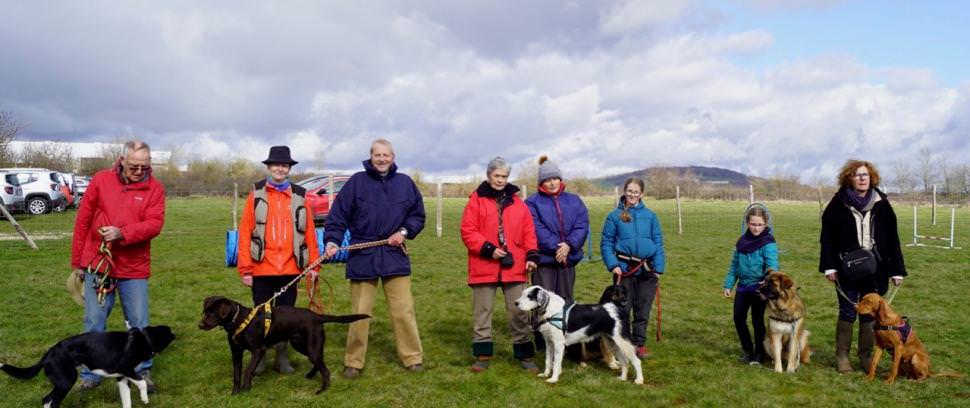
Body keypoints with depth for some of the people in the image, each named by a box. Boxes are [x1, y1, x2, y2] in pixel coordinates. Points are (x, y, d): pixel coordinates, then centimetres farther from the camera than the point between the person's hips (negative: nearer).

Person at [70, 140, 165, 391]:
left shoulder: (155, 188, -2)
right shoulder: (100, 180, -1)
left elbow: (154, 224, -13)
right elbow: (83, 221, 3)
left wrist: (122, 233, -28)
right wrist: (77, 261, 5)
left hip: (134, 268, 0)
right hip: (98, 264, 1)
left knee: (138, 323, 6)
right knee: (94, 322, 8)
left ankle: (143, 372, 19)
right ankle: (91, 373, 21)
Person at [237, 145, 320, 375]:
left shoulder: (299, 195, 5)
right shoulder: (257, 194, 1)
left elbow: (309, 232, 3)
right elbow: (245, 232, -2)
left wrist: (313, 265, -1)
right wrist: (245, 268, -7)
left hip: (290, 268, 1)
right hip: (262, 267, -1)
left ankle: (282, 356, 24)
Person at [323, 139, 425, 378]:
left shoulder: (405, 183, 6)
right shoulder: (356, 182, 0)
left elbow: (418, 215, 13)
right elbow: (338, 215, -3)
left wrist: (404, 232, -4)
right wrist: (332, 240, -17)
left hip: (394, 256, 1)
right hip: (362, 257, -1)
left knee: (404, 311, 4)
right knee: (359, 313, 7)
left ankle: (413, 358, 17)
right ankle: (353, 363, 19)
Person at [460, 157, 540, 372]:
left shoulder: (517, 202, 10)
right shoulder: (477, 200, 0)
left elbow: (528, 232, 9)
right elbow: (467, 231, -6)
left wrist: (532, 255, -3)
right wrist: (488, 249, -15)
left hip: (514, 267, 2)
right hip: (484, 266, -2)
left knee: (519, 311, 6)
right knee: (482, 311, 6)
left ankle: (525, 355, 16)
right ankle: (482, 355, 17)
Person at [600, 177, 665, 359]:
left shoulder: (650, 216, 4)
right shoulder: (615, 216, -1)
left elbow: (658, 243, 5)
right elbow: (606, 243, 0)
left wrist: (658, 269, -2)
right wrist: (613, 265, -11)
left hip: (647, 270, 2)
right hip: (624, 268, -2)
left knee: (643, 309, 8)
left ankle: (640, 343, 21)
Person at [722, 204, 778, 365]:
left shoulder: (768, 242, -11)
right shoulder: (742, 240, 6)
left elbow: (772, 265, -23)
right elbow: (734, 264, 13)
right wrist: (728, 285, 11)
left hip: (759, 287, -6)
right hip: (743, 286, 6)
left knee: (757, 320, 3)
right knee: (738, 317, 8)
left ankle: (759, 353, 20)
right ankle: (747, 350, 27)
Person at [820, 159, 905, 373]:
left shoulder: (881, 203, 2)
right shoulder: (839, 203, -4)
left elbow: (892, 238, 4)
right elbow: (827, 236, -3)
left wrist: (897, 270, 2)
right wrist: (829, 266, -9)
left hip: (874, 269, 2)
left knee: (869, 314, 9)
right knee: (847, 313, 5)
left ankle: (866, 357, 21)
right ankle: (842, 356, 15)